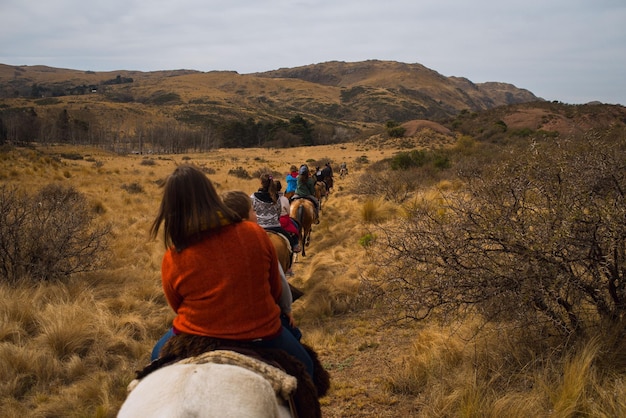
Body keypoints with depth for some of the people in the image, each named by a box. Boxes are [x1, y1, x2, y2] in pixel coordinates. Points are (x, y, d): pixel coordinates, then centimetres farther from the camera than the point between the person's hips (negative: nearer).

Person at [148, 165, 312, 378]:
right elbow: (275, 291, 2)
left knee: (159, 355, 33)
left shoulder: (172, 259, -14)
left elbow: (178, 307, 5)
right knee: (304, 368, 29)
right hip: (262, 341, 0)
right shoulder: (255, 234, -13)